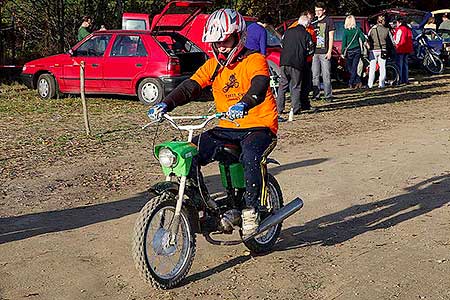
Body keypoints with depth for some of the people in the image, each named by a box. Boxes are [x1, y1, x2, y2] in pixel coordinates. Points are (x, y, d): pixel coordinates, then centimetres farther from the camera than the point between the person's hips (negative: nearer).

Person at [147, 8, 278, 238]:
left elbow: (259, 86, -27)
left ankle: (251, 210, -18)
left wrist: (244, 104, -49)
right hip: (227, 128, 6)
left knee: (250, 157, -37)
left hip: (259, 127, -5)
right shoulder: (213, 66, 10)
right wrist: (166, 104, -20)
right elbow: (190, 87, -2)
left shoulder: (254, 60, -7)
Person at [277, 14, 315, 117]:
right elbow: (310, 50, 1)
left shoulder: (288, 31, 9)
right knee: (296, 87, 6)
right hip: (297, 64, -3)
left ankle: (279, 108, 9)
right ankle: (296, 109, 3)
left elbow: (281, 44, 18)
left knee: (282, 85, 10)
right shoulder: (306, 35, -2)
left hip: (284, 62, 3)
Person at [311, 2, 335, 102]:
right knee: (315, 75, 4)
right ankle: (316, 95, 9)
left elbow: (331, 37, 0)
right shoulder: (314, 22, 16)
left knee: (326, 75, -4)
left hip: (324, 52, -4)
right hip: (314, 52, 4)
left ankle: (328, 95, -1)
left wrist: (329, 51, -8)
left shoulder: (329, 21, 4)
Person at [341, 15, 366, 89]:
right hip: (357, 51, 3)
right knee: (354, 67, 8)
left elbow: (344, 42, -10)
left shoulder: (345, 31, -10)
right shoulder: (357, 29, 0)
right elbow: (363, 38, 4)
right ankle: (351, 82, 8)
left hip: (350, 51, -3)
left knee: (350, 68, 8)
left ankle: (358, 81, -1)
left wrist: (343, 52, -6)